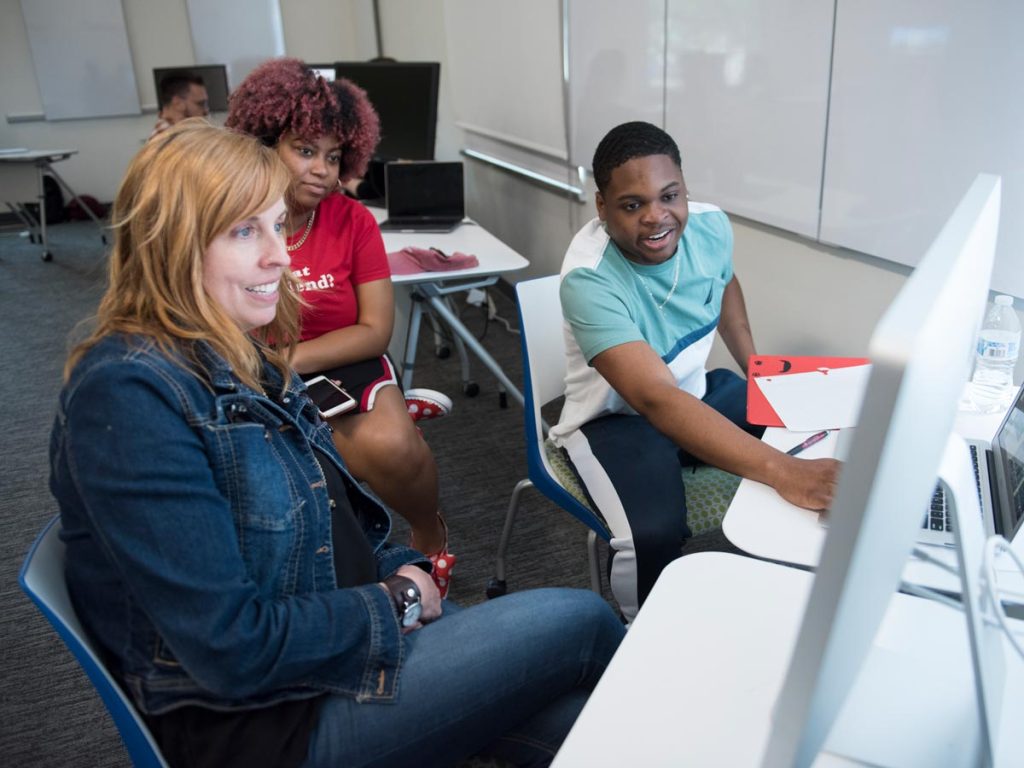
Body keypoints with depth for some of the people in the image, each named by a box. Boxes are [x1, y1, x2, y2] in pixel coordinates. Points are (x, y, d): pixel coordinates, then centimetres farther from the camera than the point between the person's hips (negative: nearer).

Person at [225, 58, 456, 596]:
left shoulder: (354, 221, -2)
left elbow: (376, 329, -6)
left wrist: (285, 361, -16)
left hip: (343, 368, 1)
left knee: (390, 446, -28)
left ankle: (431, 534, 5)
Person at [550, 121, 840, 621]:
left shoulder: (710, 226, -11)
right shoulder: (588, 279, -31)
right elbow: (658, 400, -42)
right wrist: (783, 472, -51)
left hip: (699, 392, 6)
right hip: (616, 417, -6)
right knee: (654, 537, -32)